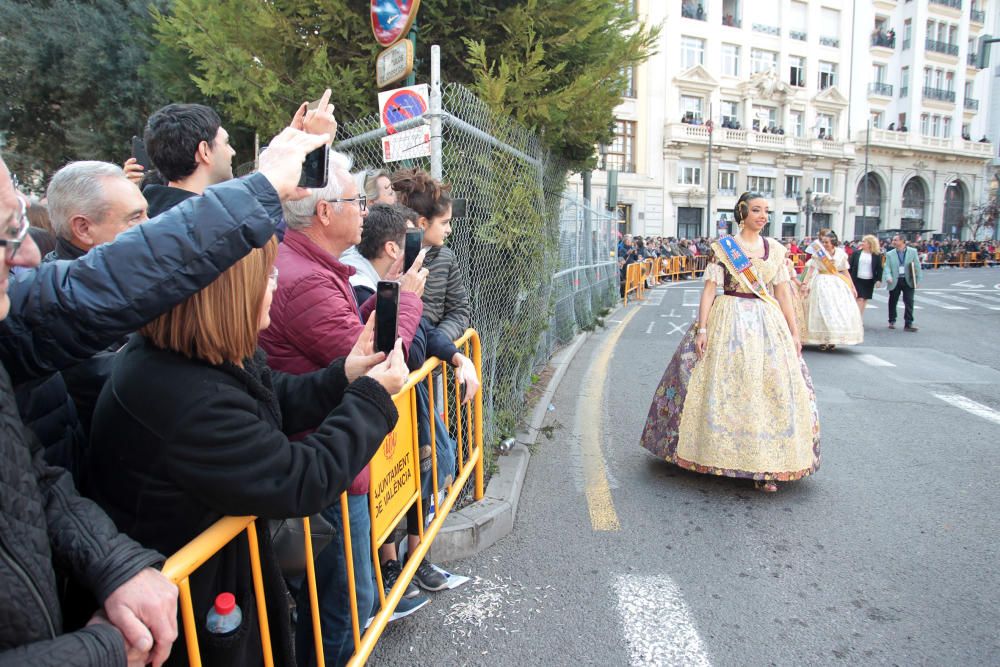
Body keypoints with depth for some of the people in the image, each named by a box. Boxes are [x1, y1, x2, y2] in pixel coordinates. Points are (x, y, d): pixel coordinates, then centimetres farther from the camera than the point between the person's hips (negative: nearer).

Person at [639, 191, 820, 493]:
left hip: (769, 324, 4)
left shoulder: (776, 249, 10)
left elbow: (783, 293, 11)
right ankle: (722, 454, 15)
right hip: (729, 322, -3)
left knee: (771, 390, 1)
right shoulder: (723, 246, 0)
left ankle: (765, 466, 10)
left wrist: (794, 333, 7)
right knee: (724, 388, -1)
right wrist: (701, 328, -13)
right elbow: (709, 288, -5)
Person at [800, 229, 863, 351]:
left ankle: (832, 340, 13)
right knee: (823, 310, -6)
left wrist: (852, 287, 11)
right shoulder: (817, 253, -6)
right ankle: (822, 340, 1)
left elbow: (845, 272, 10)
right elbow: (811, 269, -12)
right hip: (822, 284, -3)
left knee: (840, 310, 2)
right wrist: (804, 283, -25)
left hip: (838, 284, 3)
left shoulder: (841, 253, 2)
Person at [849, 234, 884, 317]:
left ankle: (860, 318, 20)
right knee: (860, 299, -9)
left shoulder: (877, 255, 1)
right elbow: (850, 266, 3)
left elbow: (879, 268, 3)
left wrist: (878, 280, -6)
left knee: (865, 300, 9)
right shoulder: (856, 252, 1)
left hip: (869, 281, 1)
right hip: (857, 280, -1)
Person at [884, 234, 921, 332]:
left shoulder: (912, 252, 2)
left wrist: (918, 280, -2)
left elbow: (917, 266, 3)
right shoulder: (890, 254, 2)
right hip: (895, 282, 1)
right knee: (892, 302, 11)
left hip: (908, 281, -1)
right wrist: (888, 277, -22)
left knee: (909, 302, -4)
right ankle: (892, 321, 28)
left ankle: (908, 324, 1)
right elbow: (887, 268, -4)